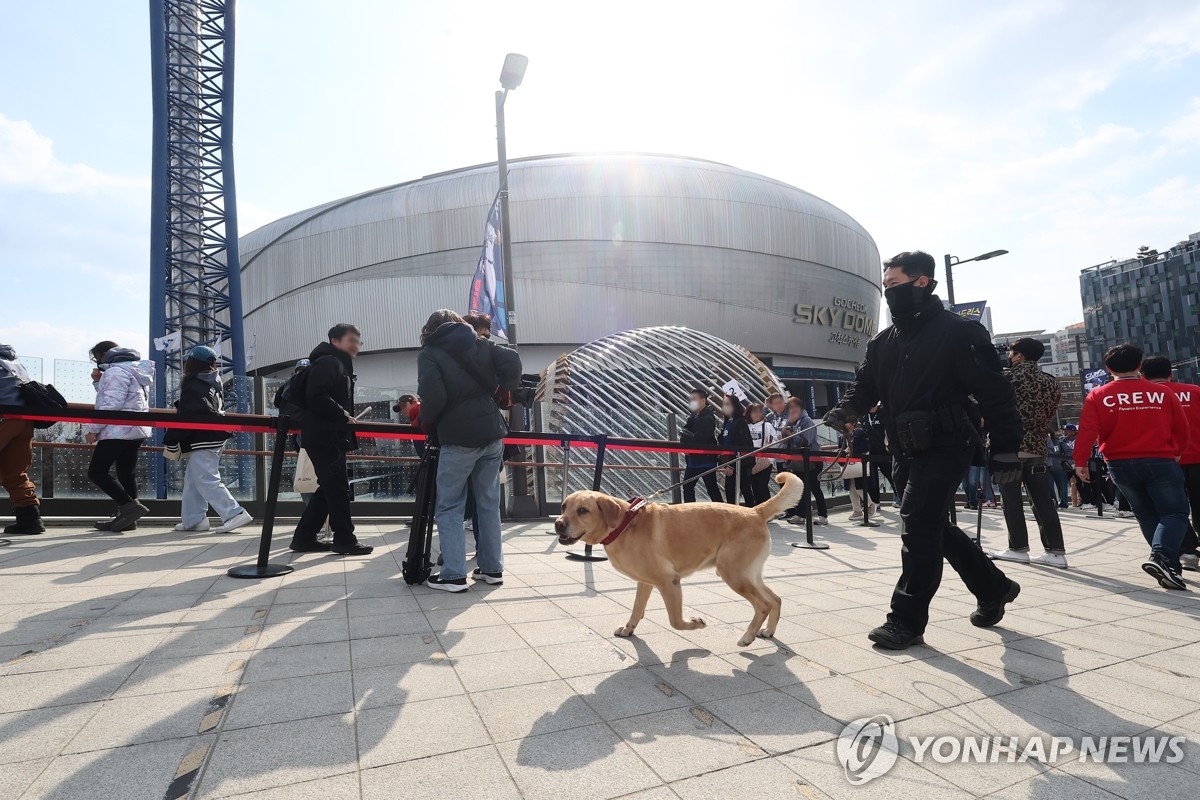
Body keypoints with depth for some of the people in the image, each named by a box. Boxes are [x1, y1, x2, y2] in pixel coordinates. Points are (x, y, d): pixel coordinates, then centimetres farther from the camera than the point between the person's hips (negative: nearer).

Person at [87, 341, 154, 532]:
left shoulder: (115, 371, -12)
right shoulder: (133, 369, 20)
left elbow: (111, 405, -20)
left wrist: (94, 429, -15)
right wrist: (99, 382, 11)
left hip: (119, 431, -10)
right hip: (136, 430, 10)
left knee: (96, 472, -7)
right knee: (127, 474, 11)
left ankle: (130, 506, -16)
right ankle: (125, 517, 14)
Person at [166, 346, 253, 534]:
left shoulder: (192, 386, -13)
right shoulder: (213, 384, 14)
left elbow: (186, 417, -19)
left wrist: (171, 442, -14)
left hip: (202, 440, -10)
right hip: (215, 437, 10)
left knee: (207, 481, -10)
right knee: (192, 479, 15)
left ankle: (235, 514, -14)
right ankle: (193, 519, 17)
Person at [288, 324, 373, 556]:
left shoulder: (340, 365, 22)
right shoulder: (328, 362, -10)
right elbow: (317, 397, -22)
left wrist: (346, 418, 9)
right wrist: (344, 416, -15)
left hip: (331, 436, 11)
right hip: (323, 437, -11)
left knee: (330, 487, 13)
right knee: (338, 486, -6)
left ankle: (305, 537, 19)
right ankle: (344, 539, 2)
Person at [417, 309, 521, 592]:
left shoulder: (430, 353, 1)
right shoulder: (481, 344, 12)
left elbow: (432, 395, -14)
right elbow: (512, 361, -4)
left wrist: (427, 422, 3)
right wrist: (505, 391, 9)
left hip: (459, 438, -4)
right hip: (492, 433, 5)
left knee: (449, 507, 7)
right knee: (489, 504, 13)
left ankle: (453, 575, 4)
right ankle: (492, 568, 19)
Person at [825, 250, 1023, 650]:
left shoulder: (958, 331, -8)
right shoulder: (884, 341, 12)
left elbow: (995, 393, -10)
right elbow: (866, 384, 10)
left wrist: (1005, 449, -11)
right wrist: (846, 410, -12)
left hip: (944, 447, -8)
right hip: (906, 451, 8)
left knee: (918, 526, -10)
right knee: (934, 526, 16)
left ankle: (907, 619, 1)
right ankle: (993, 588, 38)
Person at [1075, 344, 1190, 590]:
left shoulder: (1098, 396, -2)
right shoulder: (1162, 393, 2)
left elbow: (1087, 431, -11)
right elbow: (1182, 430, 10)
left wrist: (1080, 462, -5)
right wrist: (1178, 453, 27)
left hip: (1120, 465, 1)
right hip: (1160, 462, -1)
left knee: (1148, 515, 17)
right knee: (1175, 512, 5)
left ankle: (1170, 565, 21)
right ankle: (1161, 556, -18)